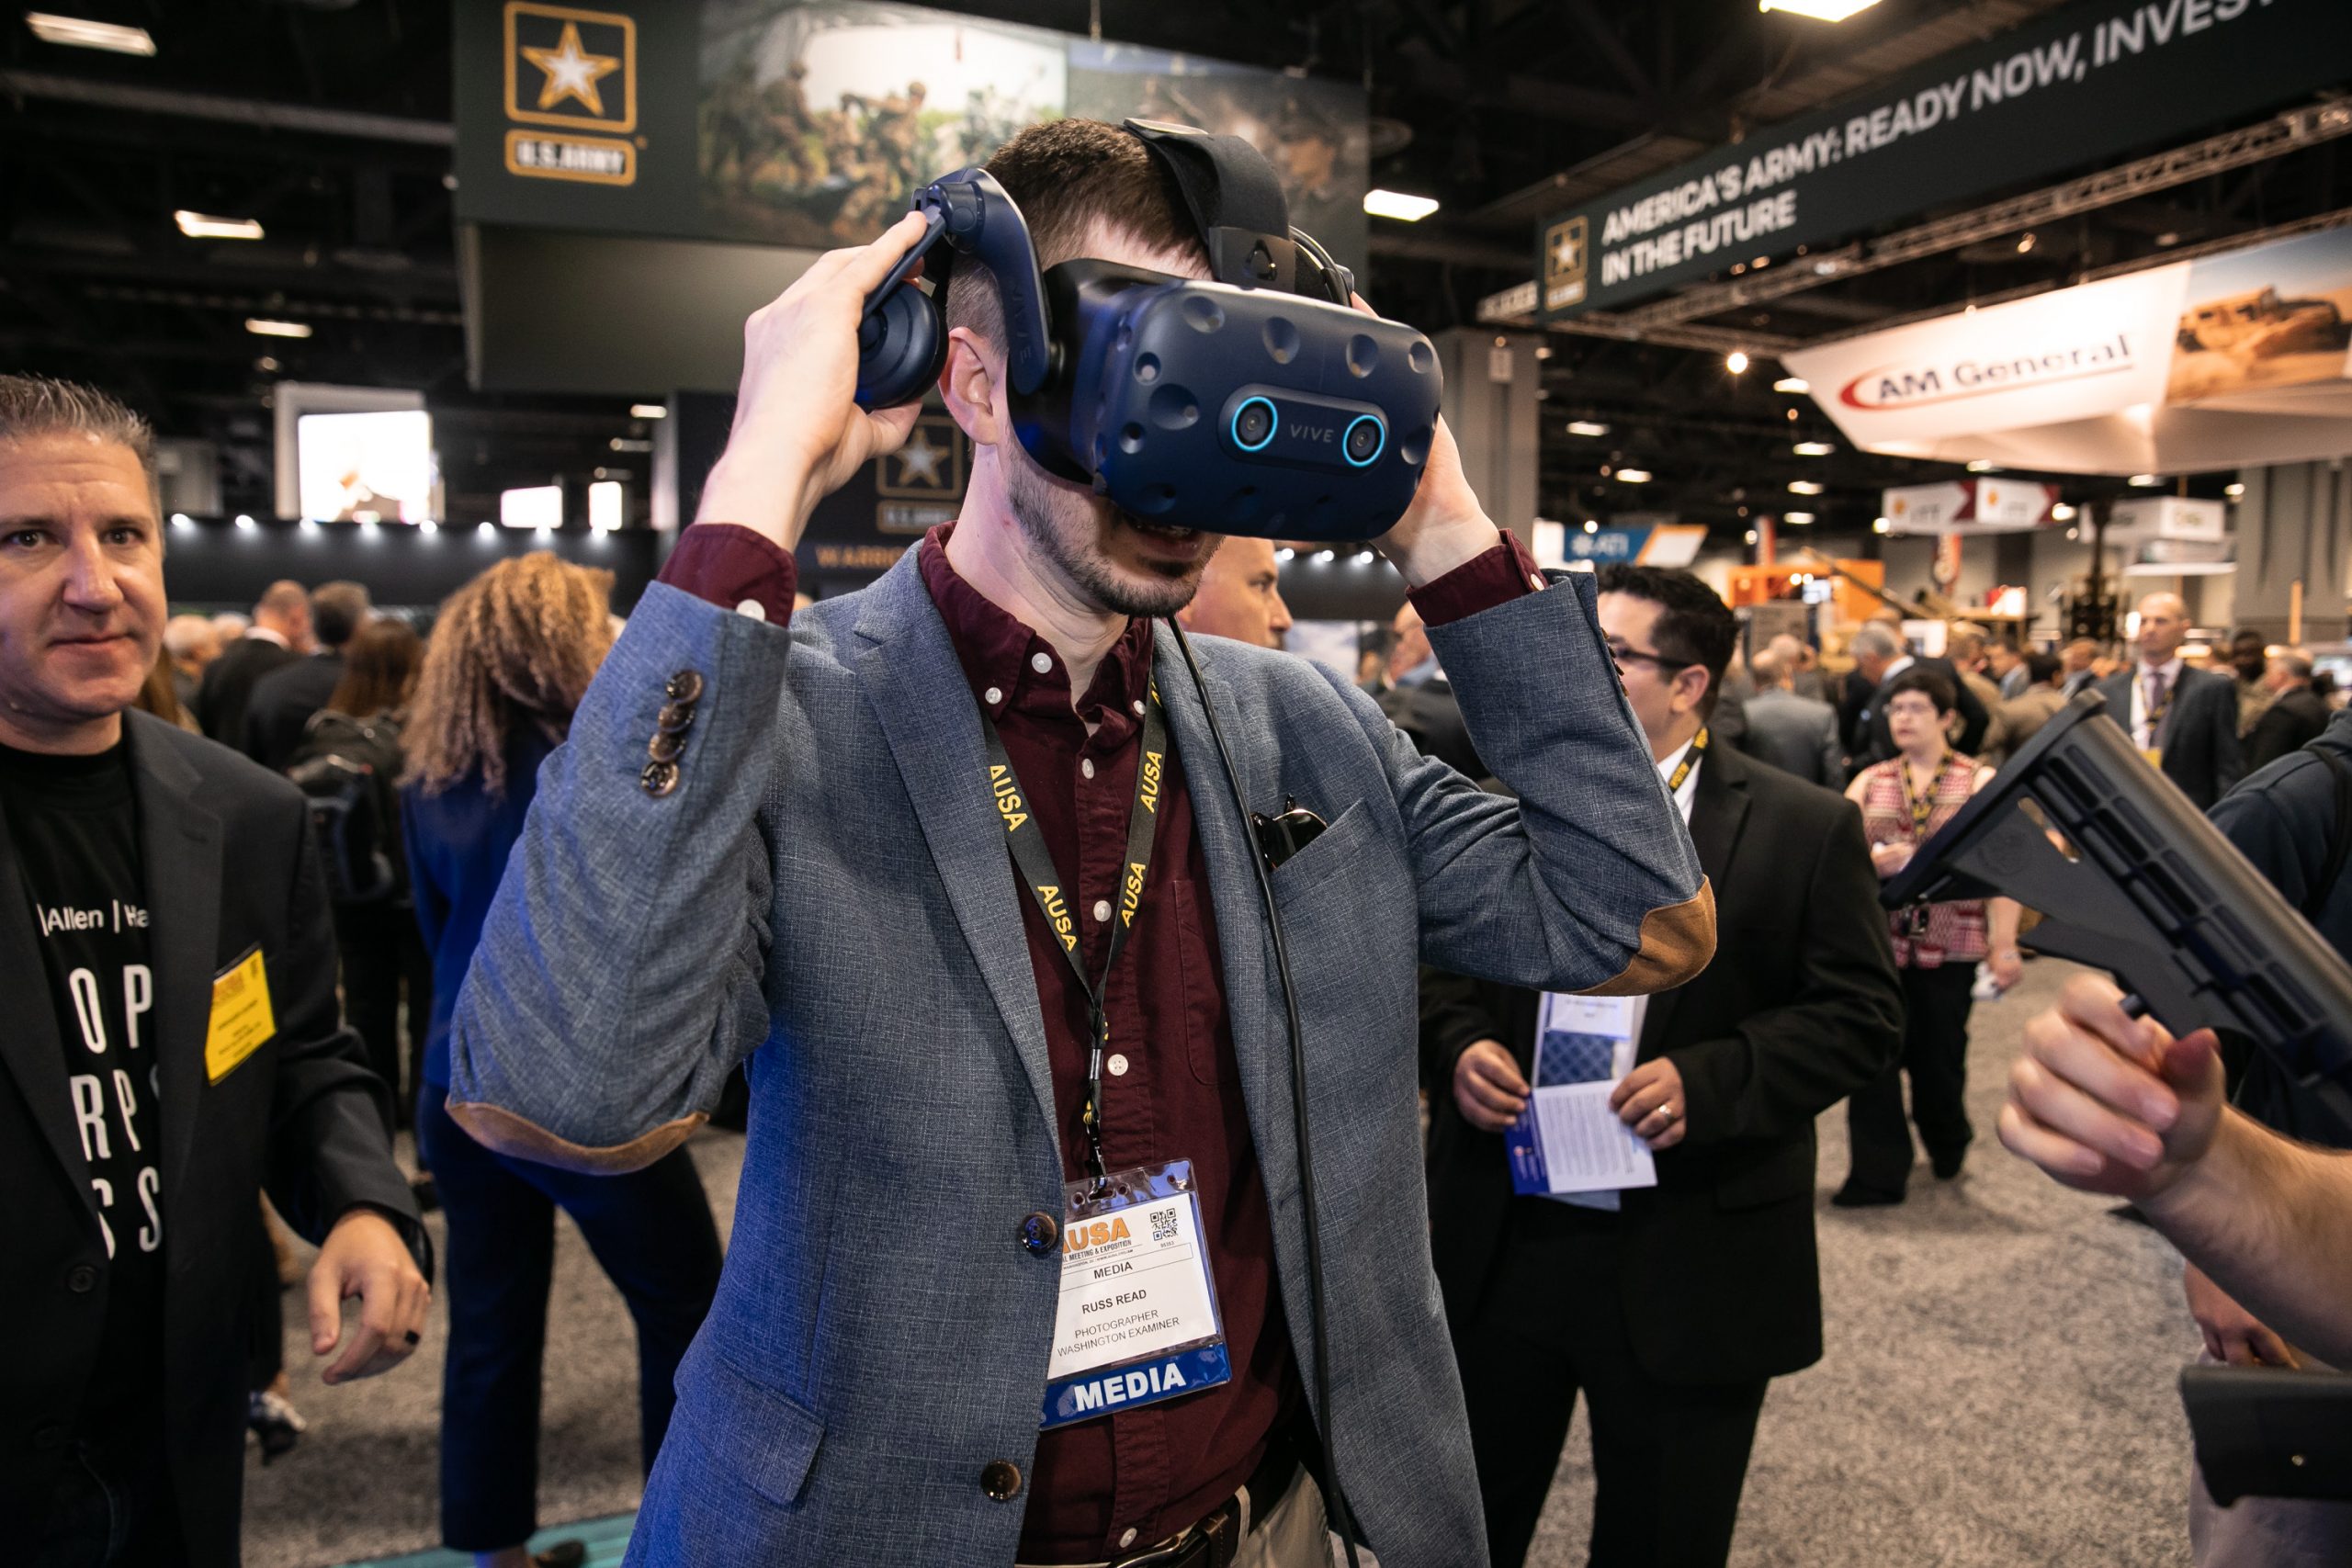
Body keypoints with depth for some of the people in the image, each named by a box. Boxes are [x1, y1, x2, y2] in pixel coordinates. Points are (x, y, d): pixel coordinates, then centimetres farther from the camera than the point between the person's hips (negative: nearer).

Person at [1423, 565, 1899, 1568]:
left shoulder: (1806, 828, -5)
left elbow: (1861, 1016, -6)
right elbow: (1439, 961, 12)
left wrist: (1707, 1082, -20)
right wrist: (1458, 1042, -9)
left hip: (1686, 1270, -2)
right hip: (1495, 1249, 3)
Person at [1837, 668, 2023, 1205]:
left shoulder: (1981, 781, 3)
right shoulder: (1869, 782, 10)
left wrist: (2004, 944, -15)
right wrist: (1873, 861, -19)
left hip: (1949, 944, -1)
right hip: (1877, 938, 2)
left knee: (1938, 1056, 9)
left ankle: (1947, 1143, 39)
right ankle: (1878, 1173, 6)